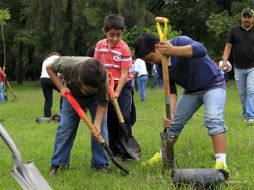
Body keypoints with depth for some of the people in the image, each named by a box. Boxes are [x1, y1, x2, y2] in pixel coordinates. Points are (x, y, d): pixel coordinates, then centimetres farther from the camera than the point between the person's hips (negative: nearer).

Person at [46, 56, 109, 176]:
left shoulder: (103, 81, -40)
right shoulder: (68, 64, -42)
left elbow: (102, 104, -27)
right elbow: (50, 68, -20)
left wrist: (97, 123, -40)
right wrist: (61, 87, -29)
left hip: (96, 98, -1)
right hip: (72, 94, 1)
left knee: (100, 129, -10)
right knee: (65, 127, -4)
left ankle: (100, 165, 1)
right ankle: (58, 164, 5)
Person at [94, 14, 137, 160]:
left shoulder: (124, 48, -14)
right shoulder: (100, 45, 1)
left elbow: (124, 74, -16)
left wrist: (116, 93, -21)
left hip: (123, 86, -5)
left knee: (123, 118, -12)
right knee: (110, 119, 10)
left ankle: (127, 152, -7)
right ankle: (114, 149, 22)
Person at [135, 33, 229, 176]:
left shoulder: (180, 42, -26)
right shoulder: (161, 66, -6)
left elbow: (201, 50, -44)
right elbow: (171, 90, -9)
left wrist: (173, 51, -53)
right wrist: (170, 112, -25)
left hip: (213, 84, -7)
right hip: (191, 91, 7)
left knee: (213, 119, -27)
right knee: (173, 123, 9)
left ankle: (221, 163, -32)